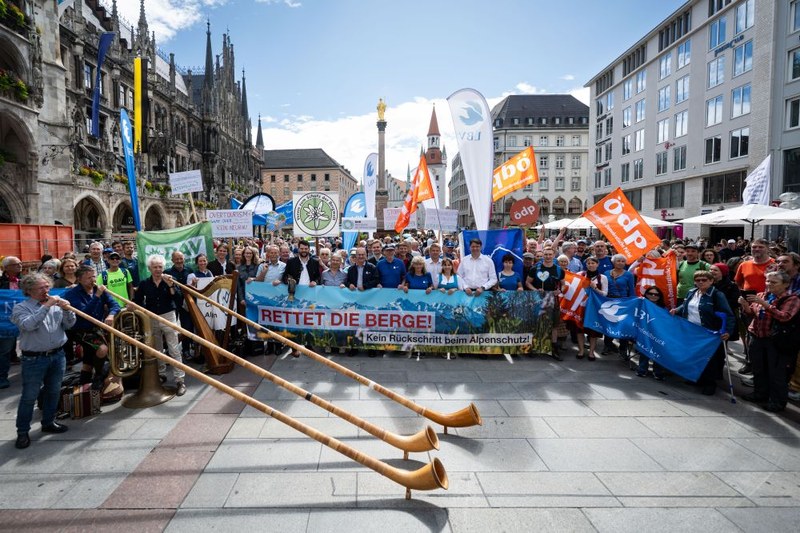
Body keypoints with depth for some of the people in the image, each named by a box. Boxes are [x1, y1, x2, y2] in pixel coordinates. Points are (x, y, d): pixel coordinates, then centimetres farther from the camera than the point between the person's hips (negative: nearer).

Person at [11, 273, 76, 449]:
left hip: (57, 355, 4)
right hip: (34, 359, -4)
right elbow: (28, 325, -25)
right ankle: (22, 432, 15)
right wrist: (46, 306, -26)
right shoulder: (21, 308, -6)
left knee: (53, 392, 15)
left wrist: (66, 310, -13)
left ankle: (48, 422, 31)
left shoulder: (56, 304, 5)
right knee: (29, 396, 3)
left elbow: (69, 325, 4)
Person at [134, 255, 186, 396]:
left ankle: (180, 380, -5)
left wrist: (171, 285, -24)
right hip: (152, 319, 3)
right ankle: (161, 374, 32)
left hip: (168, 317, -3)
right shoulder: (144, 284, 1)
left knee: (174, 349, -6)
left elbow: (179, 299, -14)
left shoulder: (170, 281, -3)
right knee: (157, 349, 15)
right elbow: (137, 301, 10)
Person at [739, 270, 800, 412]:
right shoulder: (762, 295, 8)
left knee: (776, 372, 2)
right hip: (757, 337, 5)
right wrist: (745, 305, -10)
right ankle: (760, 393, 33)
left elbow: (784, 316, -22)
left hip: (776, 341, -5)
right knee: (758, 369, 16)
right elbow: (751, 313, 11)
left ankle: (778, 401, 16)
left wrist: (764, 304, -26)